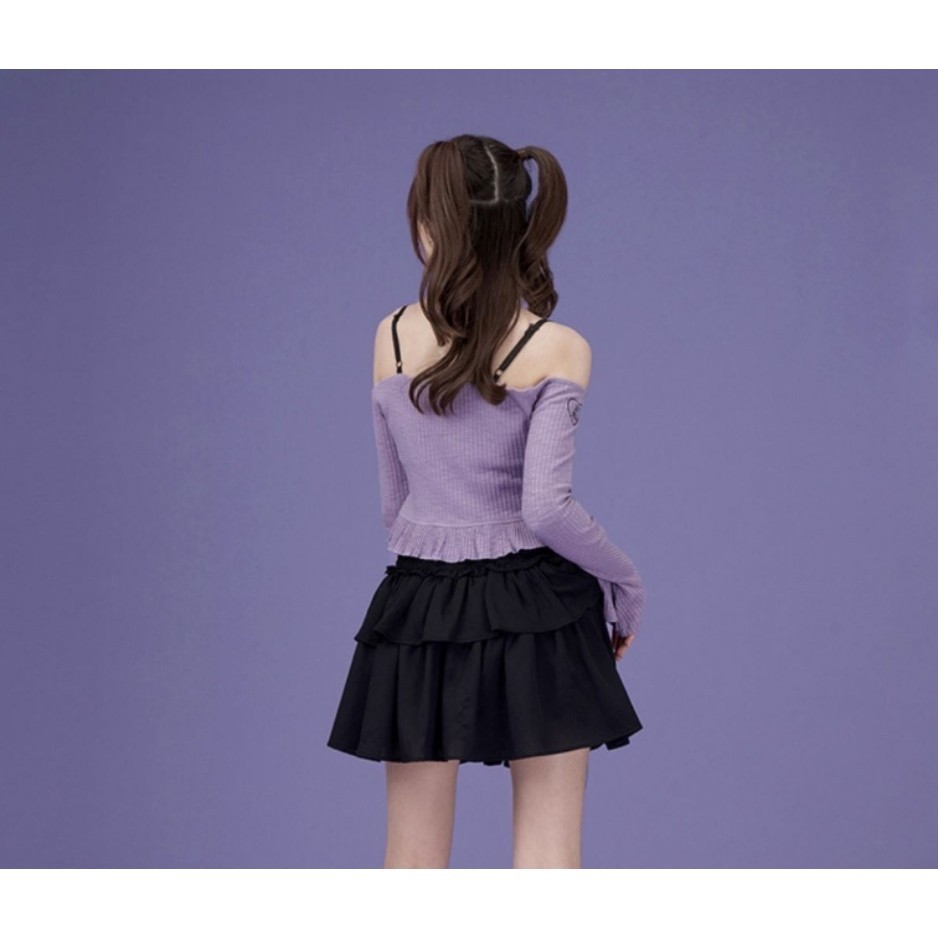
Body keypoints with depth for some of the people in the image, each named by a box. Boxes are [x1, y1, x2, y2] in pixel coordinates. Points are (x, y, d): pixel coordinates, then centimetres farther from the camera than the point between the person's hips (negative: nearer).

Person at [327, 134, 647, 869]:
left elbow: (393, 499, 11)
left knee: (413, 861, 9)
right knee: (547, 855, 3)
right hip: (535, 613, -3)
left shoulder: (392, 338, 3)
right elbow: (546, 506, -15)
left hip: (420, 609, 3)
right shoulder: (557, 350, -8)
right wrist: (627, 584, 0)